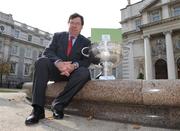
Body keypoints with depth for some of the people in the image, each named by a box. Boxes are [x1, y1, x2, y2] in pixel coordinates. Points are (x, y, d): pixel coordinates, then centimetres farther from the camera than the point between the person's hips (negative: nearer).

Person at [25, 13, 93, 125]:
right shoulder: (58, 36, 10)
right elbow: (48, 52, -4)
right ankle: (38, 108, -31)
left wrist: (74, 65, -27)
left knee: (84, 72, -32)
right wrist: (58, 62, -27)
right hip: (56, 70, 1)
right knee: (42, 61, -28)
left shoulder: (86, 42, 8)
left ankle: (58, 104, -25)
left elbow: (87, 61, -3)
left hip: (73, 72, 0)